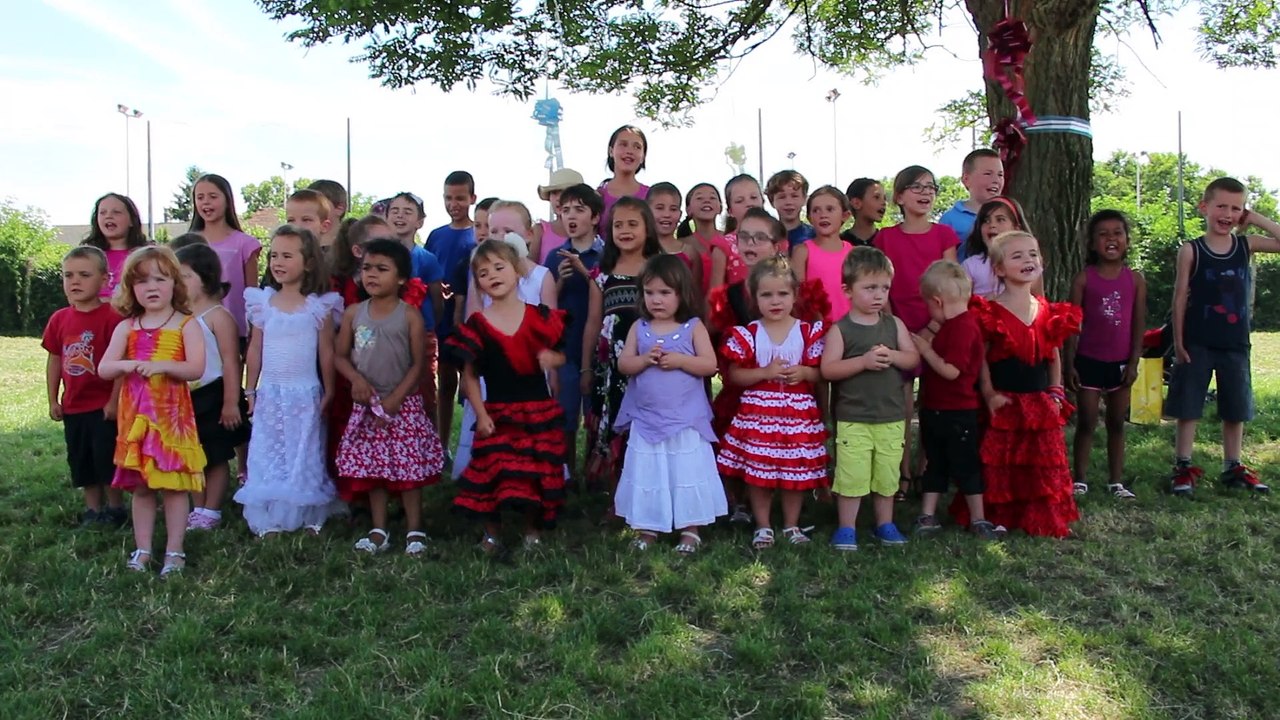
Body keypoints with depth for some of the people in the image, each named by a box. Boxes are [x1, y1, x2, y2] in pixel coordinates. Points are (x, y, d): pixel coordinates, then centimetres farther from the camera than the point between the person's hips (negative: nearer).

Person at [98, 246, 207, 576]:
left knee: (174, 484, 1)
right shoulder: (126, 328, 8)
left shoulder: (186, 325, -3)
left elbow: (196, 369, -12)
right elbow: (104, 369, 3)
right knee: (140, 486, 10)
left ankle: (174, 551, 10)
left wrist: (163, 365, -27)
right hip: (135, 414, 4)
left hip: (172, 413, -4)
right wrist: (127, 365, -18)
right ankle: (142, 549, 20)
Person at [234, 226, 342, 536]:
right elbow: (255, 350, 7)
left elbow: (327, 352, -1)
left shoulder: (319, 306, -5)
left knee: (305, 455, 5)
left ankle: (308, 517, 16)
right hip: (270, 393, 2)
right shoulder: (262, 303, 2)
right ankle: (268, 519, 12)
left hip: (305, 394, -2)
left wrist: (328, 392, 0)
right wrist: (250, 390, 8)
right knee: (267, 455, 5)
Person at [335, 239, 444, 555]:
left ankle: (414, 529, 10)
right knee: (371, 467, 8)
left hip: (403, 403, -3)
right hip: (366, 404, 3)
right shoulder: (353, 313, 3)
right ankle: (378, 530, 19)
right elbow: (340, 356, 8)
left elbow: (418, 363, -7)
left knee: (408, 467, -1)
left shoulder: (409, 315, -6)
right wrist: (356, 378, -12)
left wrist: (395, 398, -13)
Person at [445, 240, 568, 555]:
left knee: (537, 475, 7)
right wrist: (480, 413, -9)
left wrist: (551, 358, -14)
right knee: (493, 475, 1)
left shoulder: (540, 317, 0)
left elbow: (561, 355, 9)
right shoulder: (477, 325, -2)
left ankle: (532, 530, 28)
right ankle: (492, 534, 21)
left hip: (539, 411, 1)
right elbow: (469, 376, 0)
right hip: (497, 413, -1)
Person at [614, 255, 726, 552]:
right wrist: (646, 359, -19)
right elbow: (623, 365, -1)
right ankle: (646, 527, 20)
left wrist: (678, 360, -20)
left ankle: (690, 529, 15)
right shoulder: (639, 328, 3)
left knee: (687, 473, 4)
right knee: (647, 473, 8)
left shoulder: (693, 327, -3)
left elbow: (710, 365, -9)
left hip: (686, 419, -2)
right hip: (646, 419, 2)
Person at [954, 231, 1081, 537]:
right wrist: (989, 394, -13)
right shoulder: (990, 311, -6)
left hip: (1040, 404, 4)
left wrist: (1056, 394, 7)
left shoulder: (1049, 313, 9)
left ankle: (1045, 521, 20)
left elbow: (1054, 356, 15)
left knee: (1044, 468, 8)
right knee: (999, 467, 2)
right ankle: (996, 518, 15)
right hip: (1004, 404, -4)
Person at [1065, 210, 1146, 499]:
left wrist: (1134, 362, -3)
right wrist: (1069, 364, -7)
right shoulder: (1084, 278, -4)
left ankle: (1116, 481, 17)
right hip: (1089, 361, -2)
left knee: (1117, 423, 10)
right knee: (1086, 423, 3)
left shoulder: (1135, 279, 2)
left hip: (1120, 363, 2)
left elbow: (1139, 323, 2)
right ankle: (1080, 480, 9)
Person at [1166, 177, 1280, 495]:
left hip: (1235, 344, 4)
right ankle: (1183, 467, 11)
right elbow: (1180, 297, -5)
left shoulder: (1246, 245, 4)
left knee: (1236, 409, 12)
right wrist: (1179, 341, -8)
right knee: (1188, 408, 2)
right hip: (1198, 343, -4)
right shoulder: (1190, 251, -6)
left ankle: (1233, 468, 24)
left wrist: (1254, 219, -6)